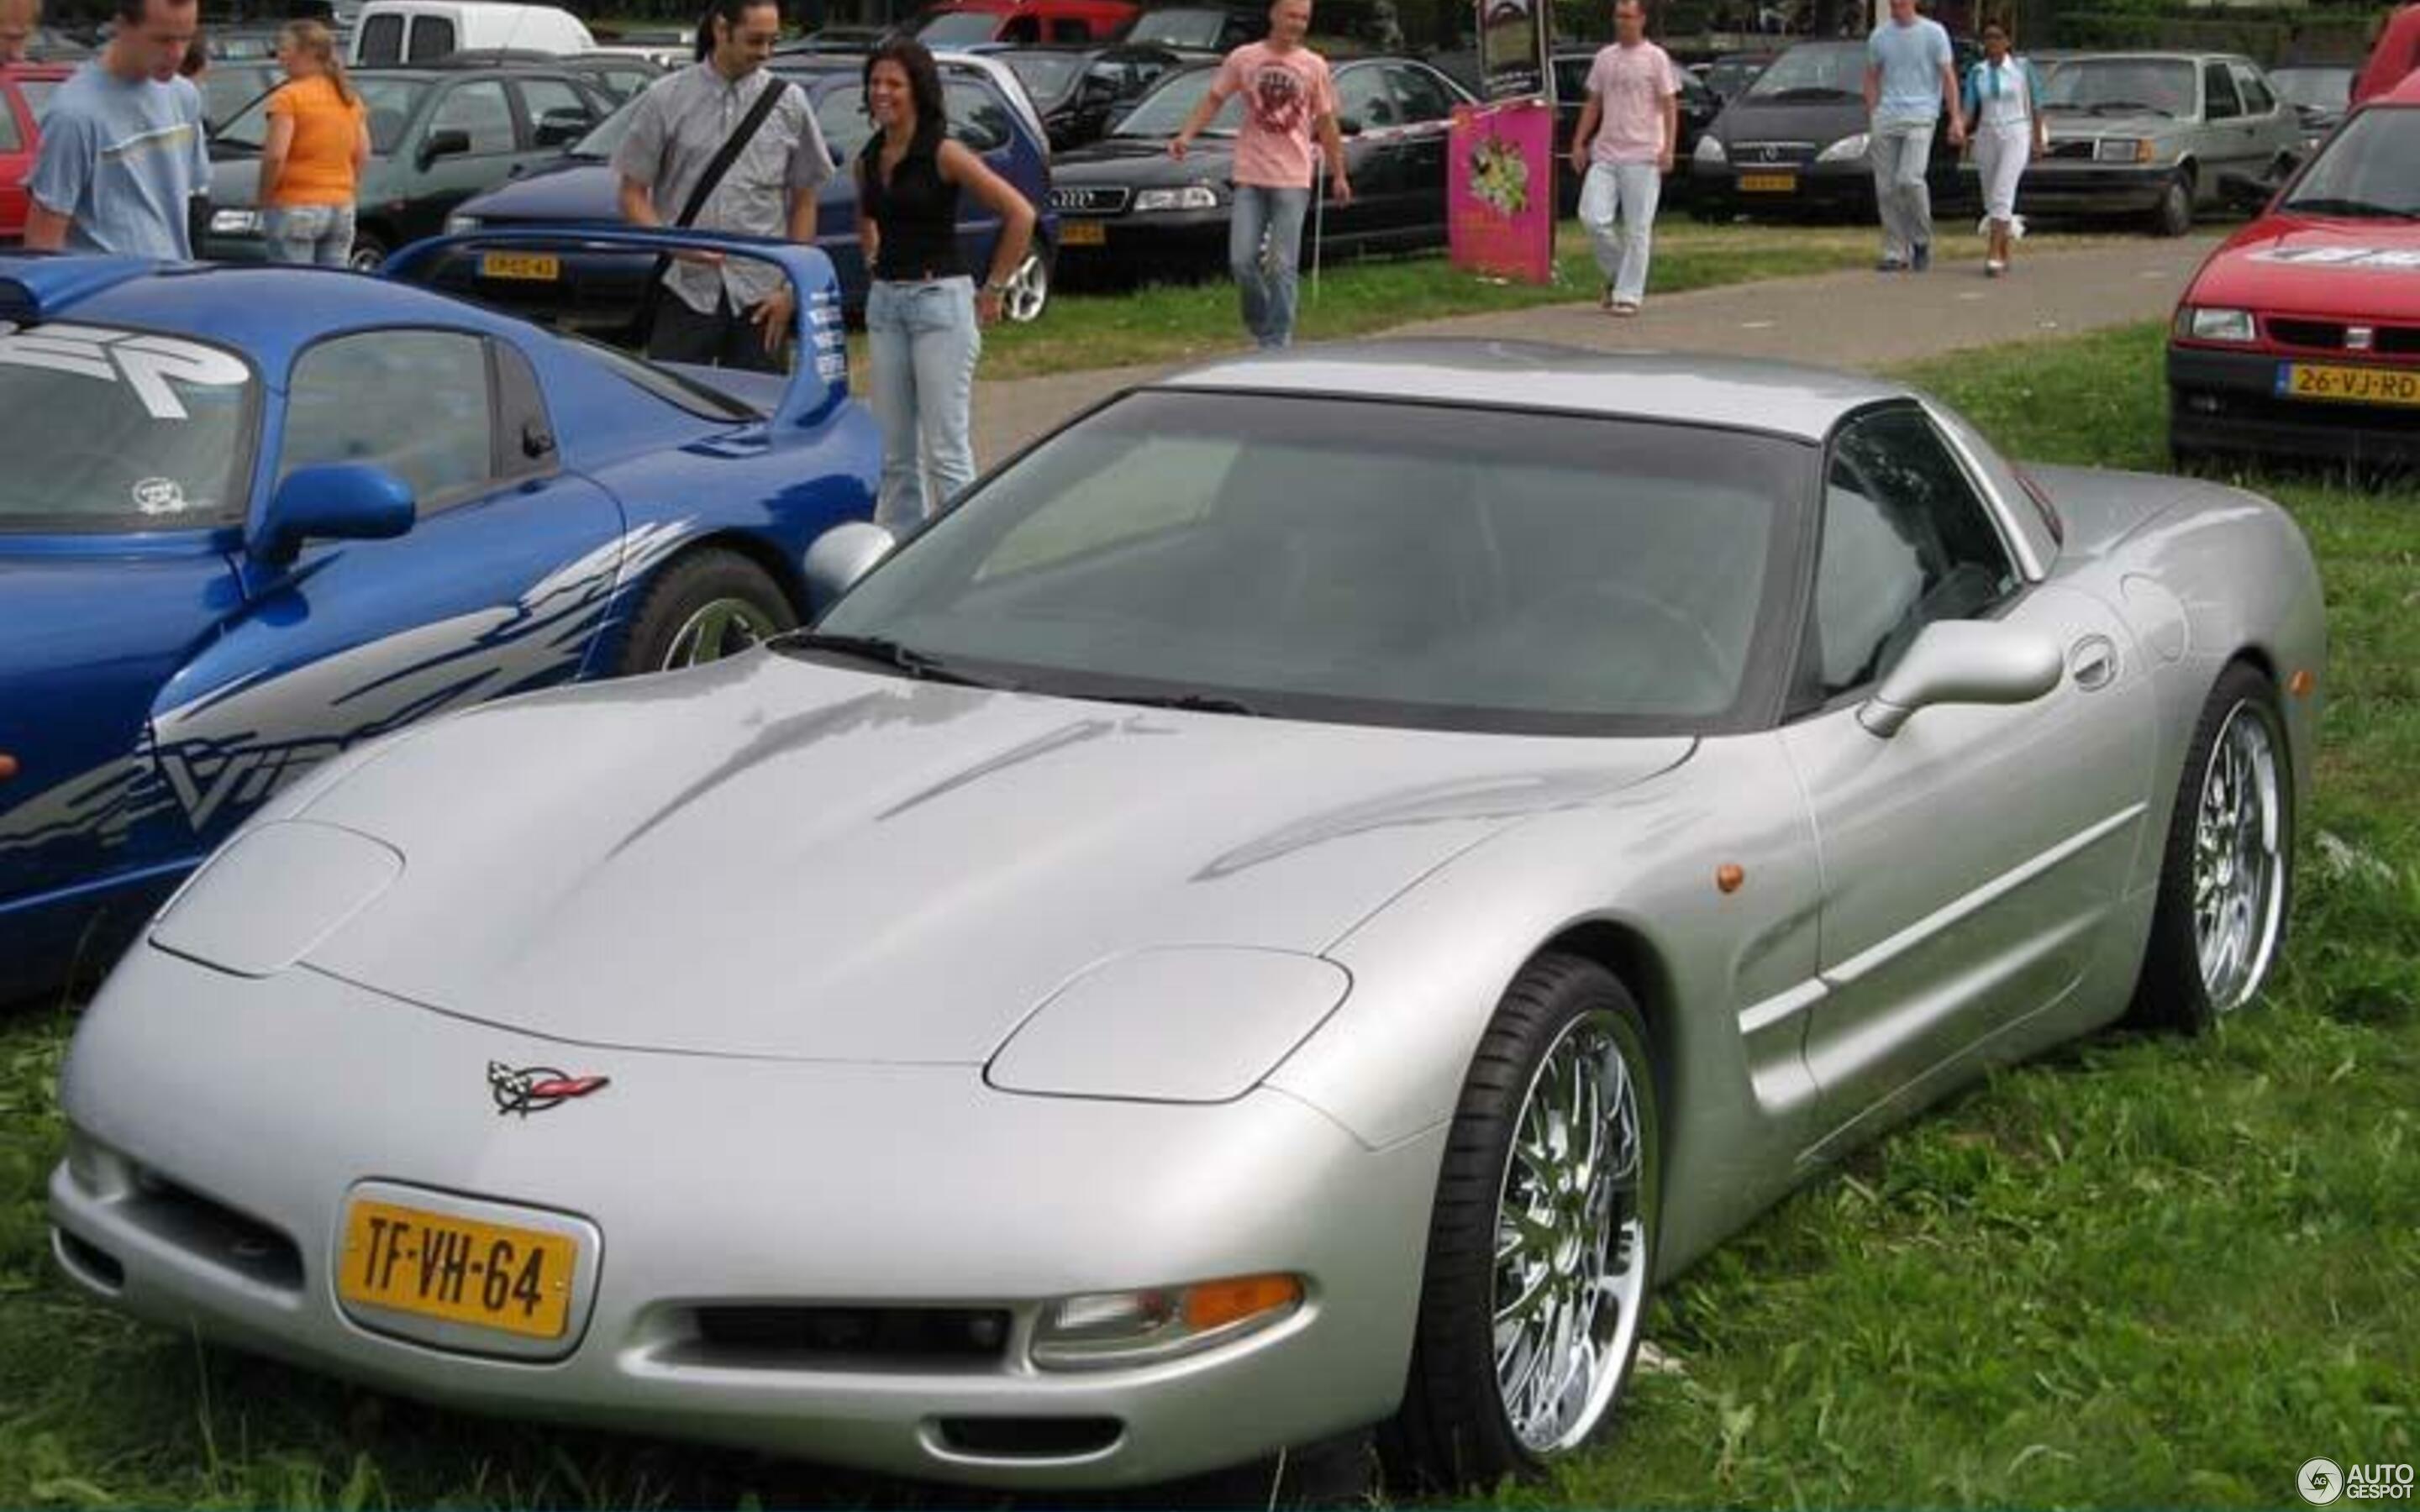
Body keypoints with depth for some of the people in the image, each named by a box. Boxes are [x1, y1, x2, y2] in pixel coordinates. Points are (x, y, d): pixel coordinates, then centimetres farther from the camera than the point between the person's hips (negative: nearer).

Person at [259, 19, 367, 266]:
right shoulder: (349, 98, 11)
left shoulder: (289, 97, -9)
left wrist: (264, 199, -6)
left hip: (295, 208, -7)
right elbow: (363, 156, 11)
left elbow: (275, 156, -17)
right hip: (342, 208, 7)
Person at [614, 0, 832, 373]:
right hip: (685, 291, -1)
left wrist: (791, 289, 2)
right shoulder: (665, 99, 1)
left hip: (760, 299, 1)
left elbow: (804, 201, 9)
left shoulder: (788, 103, 5)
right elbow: (633, 194, 2)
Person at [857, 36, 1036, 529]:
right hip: (884, 302, 7)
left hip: (939, 300, -7)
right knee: (894, 451, 9)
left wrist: (994, 289, -10)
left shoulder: (944, 154, -11)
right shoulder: (868, 160, 8)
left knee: (946, 449, -7)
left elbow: (1020, 214, -13)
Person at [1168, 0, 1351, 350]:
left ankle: (1278, 342, 4)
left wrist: (1339, 176, 12)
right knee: (1241, 260, -2)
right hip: (1249, 177, 1)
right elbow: (1213, 99, 7)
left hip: (1292, 179, -1)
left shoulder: (1314, 66, 4)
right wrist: (1185, 135, -8)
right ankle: (1261, 325, 21)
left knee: (1283, 267, -3)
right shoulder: (1243, 58, 3)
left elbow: (1326, 123, 10)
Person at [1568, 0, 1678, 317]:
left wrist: (1668, 148, -14)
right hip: (1605, 154, 5)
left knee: (1637, 228, -3)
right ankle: (1616, 274, 16)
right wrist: (1579, 142, 11)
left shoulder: (1655, 58, -1)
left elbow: (1670, 106, -4)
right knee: (1593, 218, -7)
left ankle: (1628, 295, 1)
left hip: (1642, 156, -5)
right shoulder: (1604, 58, 13)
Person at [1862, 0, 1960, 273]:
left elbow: (1948, 77, 3)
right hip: (1886, 118, 4)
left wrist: (1955, 120, -2)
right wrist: (1871, 122, 11)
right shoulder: (1879, 36, 11)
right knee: (1886, 188, -1)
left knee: (1909, 180, -19)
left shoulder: (1933, 33, 2)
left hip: (1920, 117, -4)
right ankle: (1895, 252, 7)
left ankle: (1922, 240, 2)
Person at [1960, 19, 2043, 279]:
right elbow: (1969, 109, 2)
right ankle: (2004, 256, 23)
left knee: (2002, 195, -18)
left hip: (2016, 136, -4)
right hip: (1986, 137, 4)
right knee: (1992, 199, 9)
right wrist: (1962, 130, -18)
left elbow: (2035, 105, 3)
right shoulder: (1976, 73, 4)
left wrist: (2038, 140, 3)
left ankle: (1993, 256, -25)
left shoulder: (2022, 68, -4)